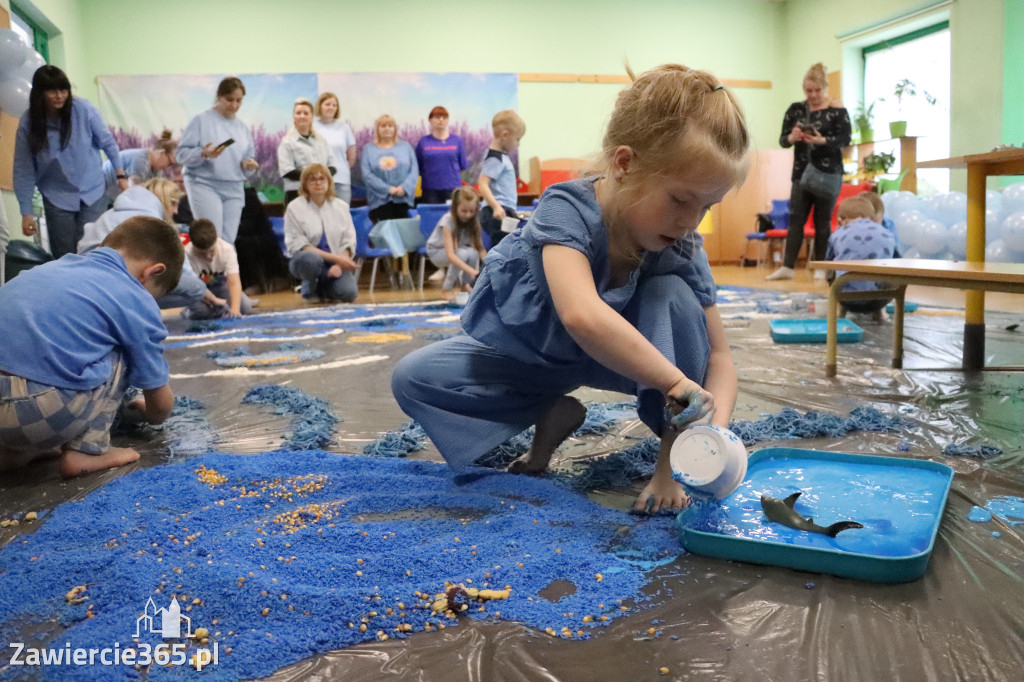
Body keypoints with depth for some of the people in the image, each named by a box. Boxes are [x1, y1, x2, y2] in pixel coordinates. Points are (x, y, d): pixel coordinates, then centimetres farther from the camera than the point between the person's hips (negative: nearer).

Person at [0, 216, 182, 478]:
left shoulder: (52, 267, 23)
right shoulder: (136, 301, 5)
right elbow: (160, 404, 14)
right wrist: (144, 413, 39)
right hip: (38, 415, -7)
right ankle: (86, 450, 7)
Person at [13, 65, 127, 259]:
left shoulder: (82, 108, -12)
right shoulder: (28, 123, -8)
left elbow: (107, 142, 1)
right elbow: (23, 170, -3)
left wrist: (121, 175, 1)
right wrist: (26, 212, -4)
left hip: (93, 193, -1)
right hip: (57, 199, 1)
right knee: (64, 257, 6)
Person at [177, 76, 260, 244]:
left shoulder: (243, 128, 15)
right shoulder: (201, 120, -1)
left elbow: (249, 156, 20)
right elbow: (182, 154, -5)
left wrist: (248, 163, -4)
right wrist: (204, 154, -24)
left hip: (234, 190, 5)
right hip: (205, 185, -5)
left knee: (228, 241, 3)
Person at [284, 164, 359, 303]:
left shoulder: (341, 206, 8)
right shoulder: (295, 208, -4)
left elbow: (349, 241, 3)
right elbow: (297, 244, -11)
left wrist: (340, 263, -17)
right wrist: (334, 257, -19)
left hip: (335, 265, 3)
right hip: (305, 258, -3)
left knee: (348, 292, -25)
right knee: (312, 259, -40)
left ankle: (322, 288, 13)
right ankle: (308, 288, -3)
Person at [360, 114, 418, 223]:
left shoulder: (405, 146, 13)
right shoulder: (369, 149, 10)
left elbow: (414, 170, 5)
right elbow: (367, 175, -2)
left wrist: (404, 187, -12)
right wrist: (388, 189, -13)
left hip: (403, 199, 1)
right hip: (379, 201, -1)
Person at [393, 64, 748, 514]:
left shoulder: (682, 248, -22)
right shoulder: (567, 210, -35)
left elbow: (718, 355, -17)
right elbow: (583, 316, -54)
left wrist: (714, 432, -37)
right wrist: (677, 384, -51)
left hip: (619, 353, 2)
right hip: (529, 354, -1)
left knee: (673, 292, -29)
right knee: (412, 379, -18)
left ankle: (673, 455, -19)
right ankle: (553, 415, -8)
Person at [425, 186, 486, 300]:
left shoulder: (474, 221, -15)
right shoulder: (448, 220, -30)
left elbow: (480, 248, -17)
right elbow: (450, 254, -40)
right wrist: (471, 270, -52)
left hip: (460, 249, 4)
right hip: (437, 251, -4)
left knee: (473, 253, -30)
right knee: (462, 254, -35)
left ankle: (465, 284, -3)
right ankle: (447, 288, -14)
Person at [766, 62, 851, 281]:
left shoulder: (837, 110, -2)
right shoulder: (796, 109, 7)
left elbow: (845, 139, -7)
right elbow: (782, 139, 5)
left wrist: (822, 141, -24)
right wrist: (792, 138, -18)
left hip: (828, 172, -3)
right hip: (801, 171, 3)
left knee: (822, 220, 2)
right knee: (795, 219, 0)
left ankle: (821, 268, 9)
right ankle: (787, 267, 0)